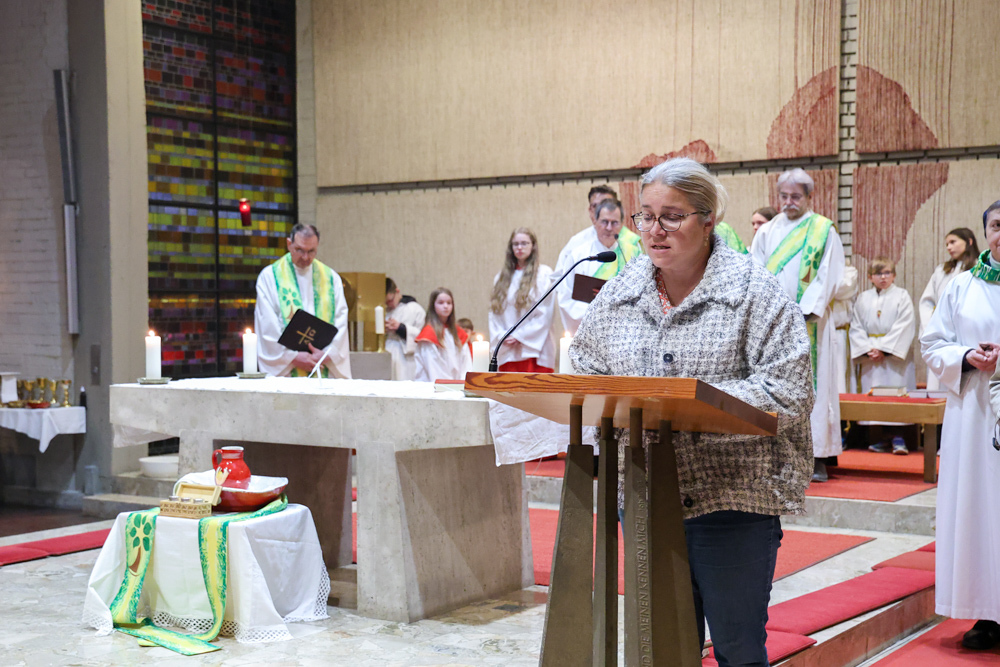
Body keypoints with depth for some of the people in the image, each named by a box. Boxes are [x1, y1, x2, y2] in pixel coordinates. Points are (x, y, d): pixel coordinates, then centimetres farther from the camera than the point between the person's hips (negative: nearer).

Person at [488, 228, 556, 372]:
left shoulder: (544, 274, 1)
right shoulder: (502, 277, 15)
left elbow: (545, 315, -6)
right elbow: (494, 313, 14)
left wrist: (519, 336, -9)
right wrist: (501, 336, -3)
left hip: (534, 348, -4)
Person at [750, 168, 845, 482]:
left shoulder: (824, 231, 3)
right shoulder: (767, 232, 13)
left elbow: (828, 277, -4)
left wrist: (804, 312, -14)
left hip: (808, 321, -3)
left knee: (811, 384, -4)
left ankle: (816, 458, 0)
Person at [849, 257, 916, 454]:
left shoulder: (902, 296, 0)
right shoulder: (863, 299, 10)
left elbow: (904, 327, -8)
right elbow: (856, 327, 6)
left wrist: (883, 349, -14)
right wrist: (867, 349, -9)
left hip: (896, 354, -3)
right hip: (870, 356, 3)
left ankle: (898, 437, -3)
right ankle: (878, 437, 10)